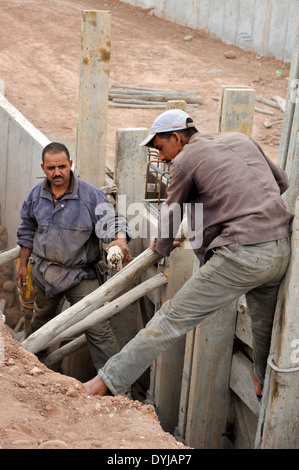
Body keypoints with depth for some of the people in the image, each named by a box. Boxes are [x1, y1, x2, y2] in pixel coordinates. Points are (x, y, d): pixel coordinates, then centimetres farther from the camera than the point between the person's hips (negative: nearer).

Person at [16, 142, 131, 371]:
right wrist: (23, 265, 15)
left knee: (97, 328, -10)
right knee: (41, 319, 28)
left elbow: (109, 221, -22)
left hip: (81, 274, -5)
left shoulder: (91, 195, -15)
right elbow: (28, 230, 13)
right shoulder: (37, 194, 1)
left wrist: (120, 240, -45)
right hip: (44, 270, 5)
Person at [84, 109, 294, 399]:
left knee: (172, 319, -6)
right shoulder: (241, 140, 19)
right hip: (282, 249, 7)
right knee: (264, 323, 29)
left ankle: (107, 382, -3)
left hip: (241, 254, -7)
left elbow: (170, 215, 12)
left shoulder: (185, 160, 1)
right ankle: (263, 382, 52)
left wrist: (162, 247, 32)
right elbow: (281, 182, 27)